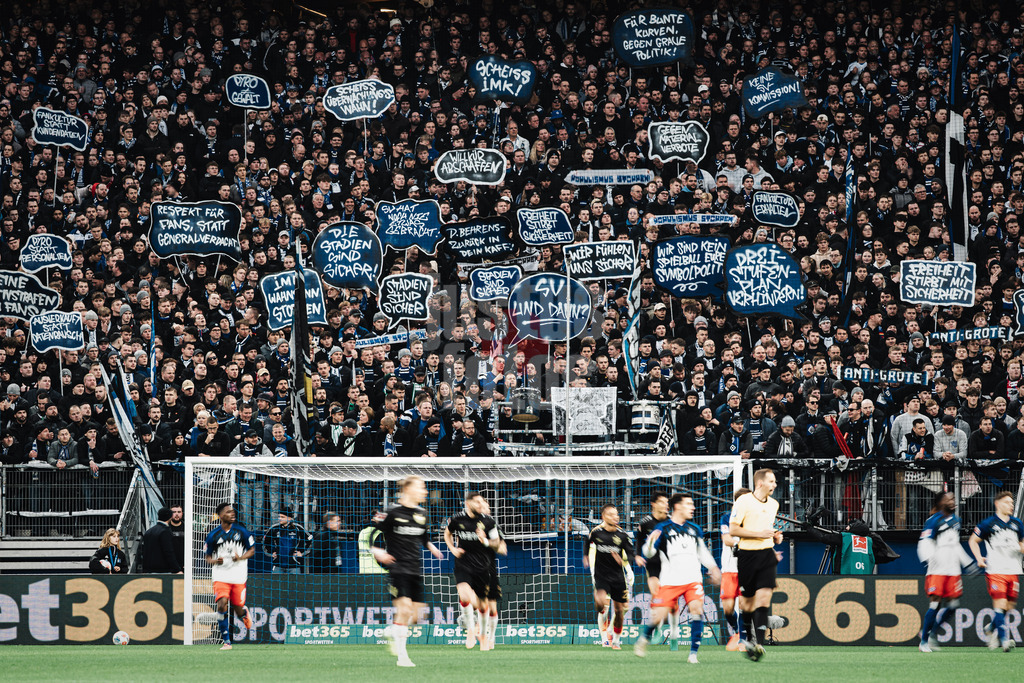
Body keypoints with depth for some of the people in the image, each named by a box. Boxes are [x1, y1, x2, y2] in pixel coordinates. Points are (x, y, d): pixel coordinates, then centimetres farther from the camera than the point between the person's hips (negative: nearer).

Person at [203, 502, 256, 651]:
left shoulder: (241, 531, 1)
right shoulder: (213, 535, -1)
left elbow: (252, 550, 7)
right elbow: (207, 556, 7)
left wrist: (240, 558, -12)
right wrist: (215, 561, -16)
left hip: (239, 576, 1)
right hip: (220, 576, -1)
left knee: (238, 610, 5)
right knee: (222, 605, -19)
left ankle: (245, 613, 46)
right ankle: (226, 641, -11)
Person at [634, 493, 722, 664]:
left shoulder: (694, 529, 14)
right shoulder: (663, 528, -1)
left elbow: (703, 552, 30)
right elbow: (648, 553, -5)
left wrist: (713, 568, 25)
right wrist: (651, 541, -24)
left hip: (693, 579, 3)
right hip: (670, 581, -3)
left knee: (696, 609, -19)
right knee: (658, 616, -7)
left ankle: (693, 654, -15)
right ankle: (645, 638, 27)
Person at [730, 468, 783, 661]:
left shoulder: (773, 504, 13)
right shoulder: (743, 501, -7)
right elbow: (733, 529, -10)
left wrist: (775, 537, 8)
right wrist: (759, 533, -16)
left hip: (767, 553, 4)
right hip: (747, 554, -4)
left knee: (764, 596, -13)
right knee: (747, 600, 5)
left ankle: (759, 642, -20)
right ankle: (749, 637, 28)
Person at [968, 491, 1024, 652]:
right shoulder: (988, 524, -2)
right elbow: (973, 541, 8)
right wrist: (979, 558, -5)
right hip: (995, 571, -5)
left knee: (1009, 606, 7)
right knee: (1000, 604, -14)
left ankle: (991, 628, 31)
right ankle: (1005, 638, -15)